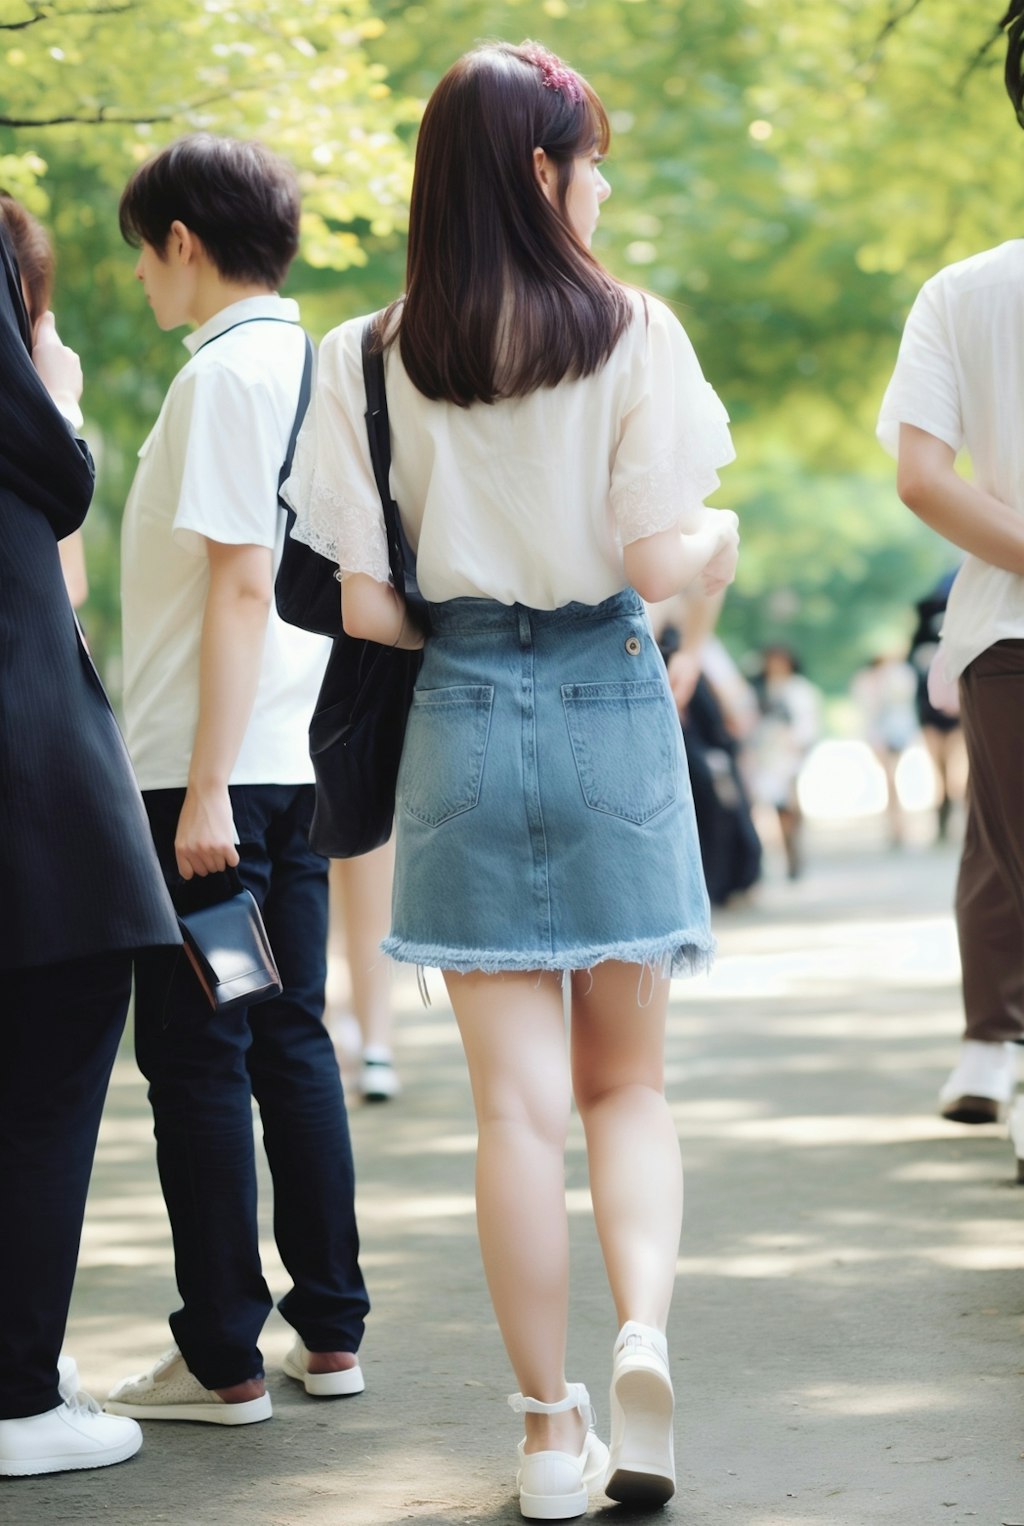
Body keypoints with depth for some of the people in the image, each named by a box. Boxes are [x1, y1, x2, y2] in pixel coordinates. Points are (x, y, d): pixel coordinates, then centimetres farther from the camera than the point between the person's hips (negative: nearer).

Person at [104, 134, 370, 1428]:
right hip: (298, 761, 9)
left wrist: (204, 785, -19)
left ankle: (223, 1358, 3)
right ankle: (330, 1331, 19)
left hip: (214, 769, -9)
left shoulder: (225, 372, -13)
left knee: (195, 1058, -2)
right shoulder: (312, 364, 13)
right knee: (292, 1044, 13)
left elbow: (240, 584, -19)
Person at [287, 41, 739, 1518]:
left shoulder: (367, 360, 0)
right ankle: (645, 1330, -11)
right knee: (627, 1080, 13)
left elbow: (365, 606, -3)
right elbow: (658, 561, -9)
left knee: (519, 1099, 6)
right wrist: (719, 540, 13)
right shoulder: (630, 330, -6)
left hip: (462, 725, 1)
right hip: (612, 715, -1)